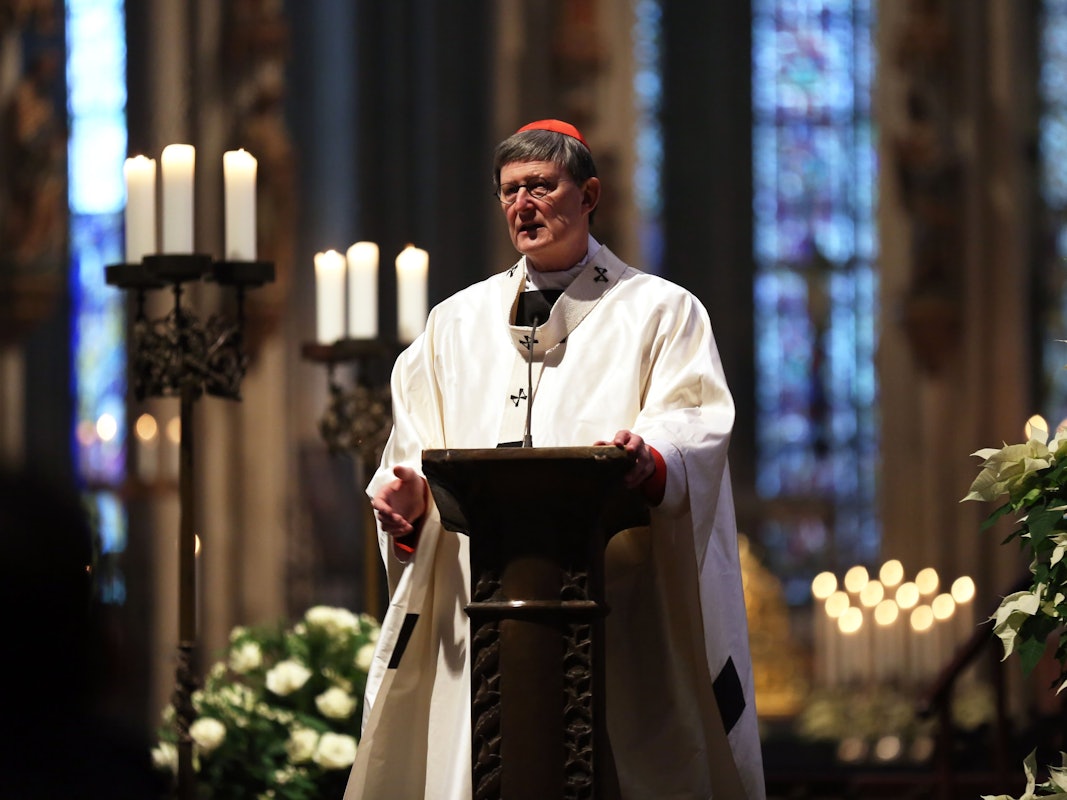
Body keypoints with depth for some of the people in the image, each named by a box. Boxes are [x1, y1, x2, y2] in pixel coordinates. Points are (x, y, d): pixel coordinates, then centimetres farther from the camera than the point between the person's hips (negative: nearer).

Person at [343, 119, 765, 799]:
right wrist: (406, 493, -6)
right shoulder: (457, 323, 20)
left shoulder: (662, 312, 9)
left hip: (619, 609, -3)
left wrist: (650, 460, -28)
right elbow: (418, 446, 17)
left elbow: (697, 426, -6)